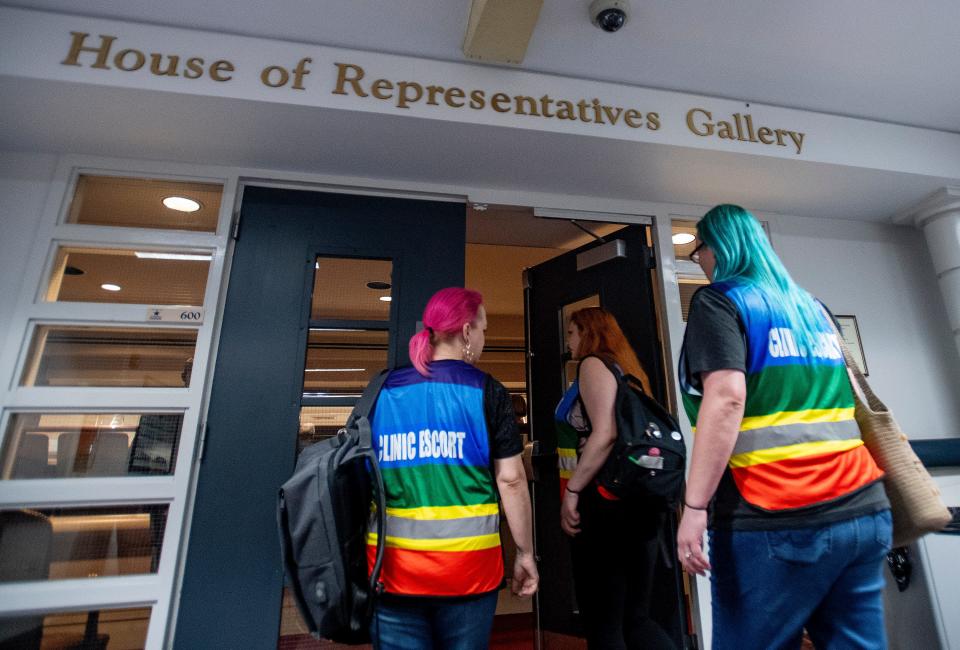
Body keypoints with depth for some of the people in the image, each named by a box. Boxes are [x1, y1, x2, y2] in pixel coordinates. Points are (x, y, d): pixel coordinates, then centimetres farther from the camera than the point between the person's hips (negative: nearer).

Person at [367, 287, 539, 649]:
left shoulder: (383, 391, 3)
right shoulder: (486, 391, -6)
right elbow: (510, 479, -7)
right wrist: (525, 554, 4)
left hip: (392, 564, 3)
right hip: (466, 565, -2)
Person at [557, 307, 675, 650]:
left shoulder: (593, 364, -8)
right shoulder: (625, 367, 17)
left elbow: (605, 433, -21)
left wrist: (571, 490, -17)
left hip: (605, 503, -9)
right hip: (635, 501, 9)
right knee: (635, 619, 16)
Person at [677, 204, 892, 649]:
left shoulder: (718, 300, -5)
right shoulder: (810, 306, 18)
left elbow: (726, 398, -20)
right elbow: (839, 399, 25)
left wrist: (695, 506, -20)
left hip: (774, 520, -7)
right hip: (862, 511, 8)